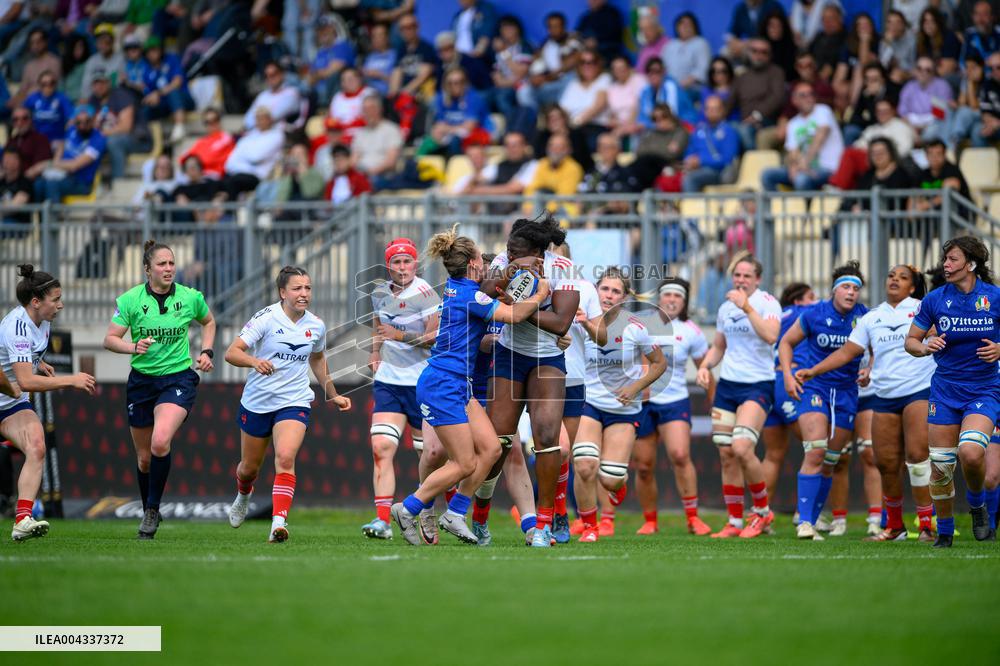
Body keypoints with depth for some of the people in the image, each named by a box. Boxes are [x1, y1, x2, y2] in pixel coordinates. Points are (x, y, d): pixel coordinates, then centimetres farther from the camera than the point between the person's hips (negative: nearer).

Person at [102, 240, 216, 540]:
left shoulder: (191, 298, -4)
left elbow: (208, 322, 18)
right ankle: (149, 513, 32)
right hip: (142, 380, 2)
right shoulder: (130, 300, -7)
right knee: (144, 458, 9)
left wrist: (206, 352, 4)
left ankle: (152, 509, -11)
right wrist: (134, 347, -24)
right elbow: (110, 339, -5)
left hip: (179, 378, -2)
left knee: (160, 443, -26)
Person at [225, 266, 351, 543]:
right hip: (257, 403, -1)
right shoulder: (266, 318, -13)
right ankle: (243, 497, 51)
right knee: (249, 467, 15)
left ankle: (278, 523, -30)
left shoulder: (316, 326, 1)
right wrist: (254, 361, -40)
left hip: (295, 403, 1)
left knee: (285, 458, -24)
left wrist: (332, 395, 27)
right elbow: (231, 353, -19)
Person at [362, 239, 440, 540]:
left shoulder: (424, 294, -11)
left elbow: (436, 336, -16)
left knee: (428, 452, 6)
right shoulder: (380, 293, 8)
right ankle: (382, 520, -17)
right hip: (387, 380, 4)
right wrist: (375, 353, 14)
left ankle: (426, 513, 27)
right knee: (381, 446, -12)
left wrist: (401, 336, -26)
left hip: (421, 382, -4)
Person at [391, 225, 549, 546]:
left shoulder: (456, 288, 11)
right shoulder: (469, 294, -17)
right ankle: (407, 509, 5)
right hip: (442, 386, -10)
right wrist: (540, 295, -7)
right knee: (465, 464, -5)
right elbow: (512, 315, -22)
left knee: (490, 449, 3)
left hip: (458, 386, 10)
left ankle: (454, 514, 8)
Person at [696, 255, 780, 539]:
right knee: (726, 455, 2)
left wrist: (746, 306, -27)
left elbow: (770, 335, -25)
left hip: (757, 385, -6)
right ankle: (735, 523, 11)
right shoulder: (726, 308, 12)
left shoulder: (767, 302, -7)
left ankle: (762, 511, -1)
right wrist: (705, 366, 5)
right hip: (726, 385, 6)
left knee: (742, 449, -21)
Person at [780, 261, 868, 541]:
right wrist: (788, 375, -3)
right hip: (815, 388, -3)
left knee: (829, 462, 6)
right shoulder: (814, 315, -6)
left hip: (846, 392, 3)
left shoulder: (864, 318, -2)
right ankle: (804, 521, -20)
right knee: (815, 453, -19)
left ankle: (811, 521, 14)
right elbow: (787, 342, 8)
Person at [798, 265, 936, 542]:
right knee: (886, 464, 1)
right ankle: (894, 527, 15)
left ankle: (927, 525, -9)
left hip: (919, 391, -4)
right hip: (884, 397, 4)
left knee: (917, 456, -14)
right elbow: (846, 352, 15)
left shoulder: (923, 309, 5)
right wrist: (813, 370, 9)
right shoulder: (871, 319, 14)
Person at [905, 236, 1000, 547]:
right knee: (940, 464, -1)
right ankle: (944, 531, 18)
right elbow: (911, 340, 8)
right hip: (945, 389, 2)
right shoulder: (934, 299, -1)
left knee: (971, 453, -24)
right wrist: (925, 347, -14)